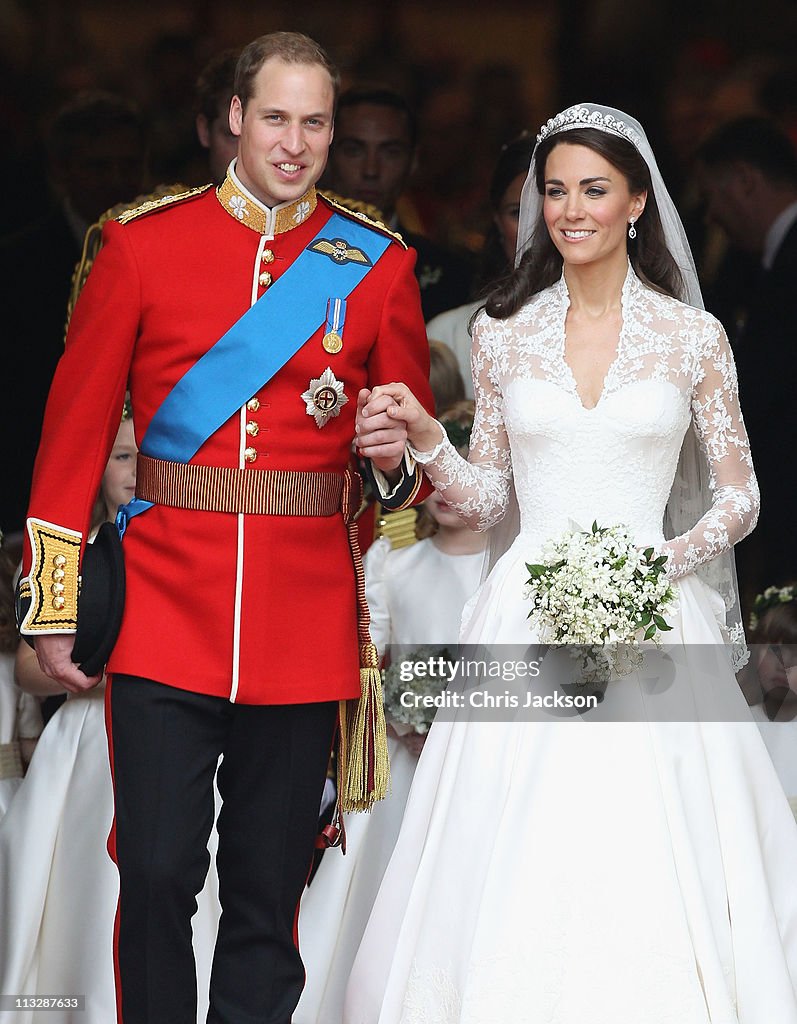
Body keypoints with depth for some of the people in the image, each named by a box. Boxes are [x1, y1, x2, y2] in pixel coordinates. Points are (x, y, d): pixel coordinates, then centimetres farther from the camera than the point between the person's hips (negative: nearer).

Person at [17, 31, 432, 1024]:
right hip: (166, 621, -1)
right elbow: (74, 428, 4)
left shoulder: (377, 265, 6)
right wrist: (52, 607, 1)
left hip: (304, 633, 1)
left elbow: (418, 444, 12)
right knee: (157, 876, -4)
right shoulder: (142, 244, 2)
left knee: (268, 894, 7)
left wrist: (397, 460, -13)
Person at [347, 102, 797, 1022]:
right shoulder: (502, 332, 8)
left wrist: (665, 562, -10)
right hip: (526, 619, 1)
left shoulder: (692, 337, 3)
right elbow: (487, 499, 11)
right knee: (515, 868, -3)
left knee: (648, 868, -5)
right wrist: (425, 441, -6)